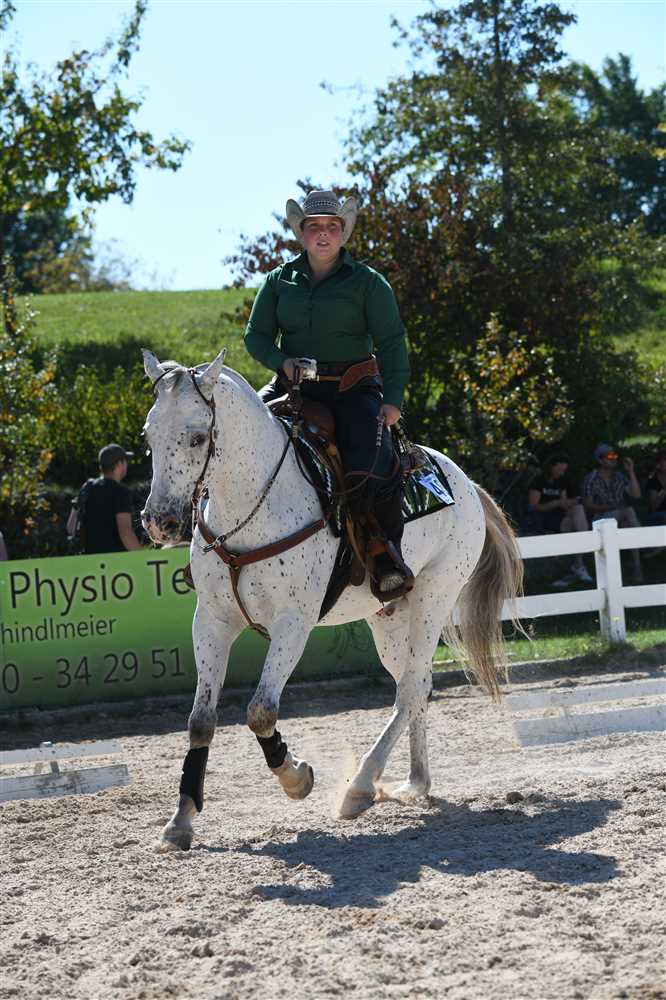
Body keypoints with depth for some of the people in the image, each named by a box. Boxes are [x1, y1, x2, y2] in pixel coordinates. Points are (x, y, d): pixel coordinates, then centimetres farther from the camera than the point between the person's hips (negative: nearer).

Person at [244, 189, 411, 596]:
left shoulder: (367, 282, 4)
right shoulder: (280, 281, 12)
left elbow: (391, 343, 0)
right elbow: (256, 335, 13)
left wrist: (392, 399, -13)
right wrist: (282, 361, -10)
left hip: (353, 389, -3)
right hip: (294, 387, 3)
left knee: (371, 466, -29)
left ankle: (389, 553, -15)